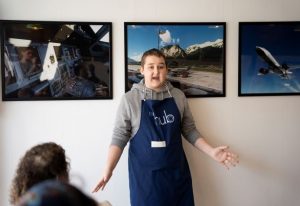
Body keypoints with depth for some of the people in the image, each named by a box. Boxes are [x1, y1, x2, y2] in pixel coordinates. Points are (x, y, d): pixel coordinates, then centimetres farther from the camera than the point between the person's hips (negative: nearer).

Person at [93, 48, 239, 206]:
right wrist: (108, 169, -17)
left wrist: (212, 152, 0)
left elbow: (189, 130, 10)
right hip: (144, 175, -3)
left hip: (177, 172, 3)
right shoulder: (129, 99, -6)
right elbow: (120, 137, -6)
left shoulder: (178, 96, 3)